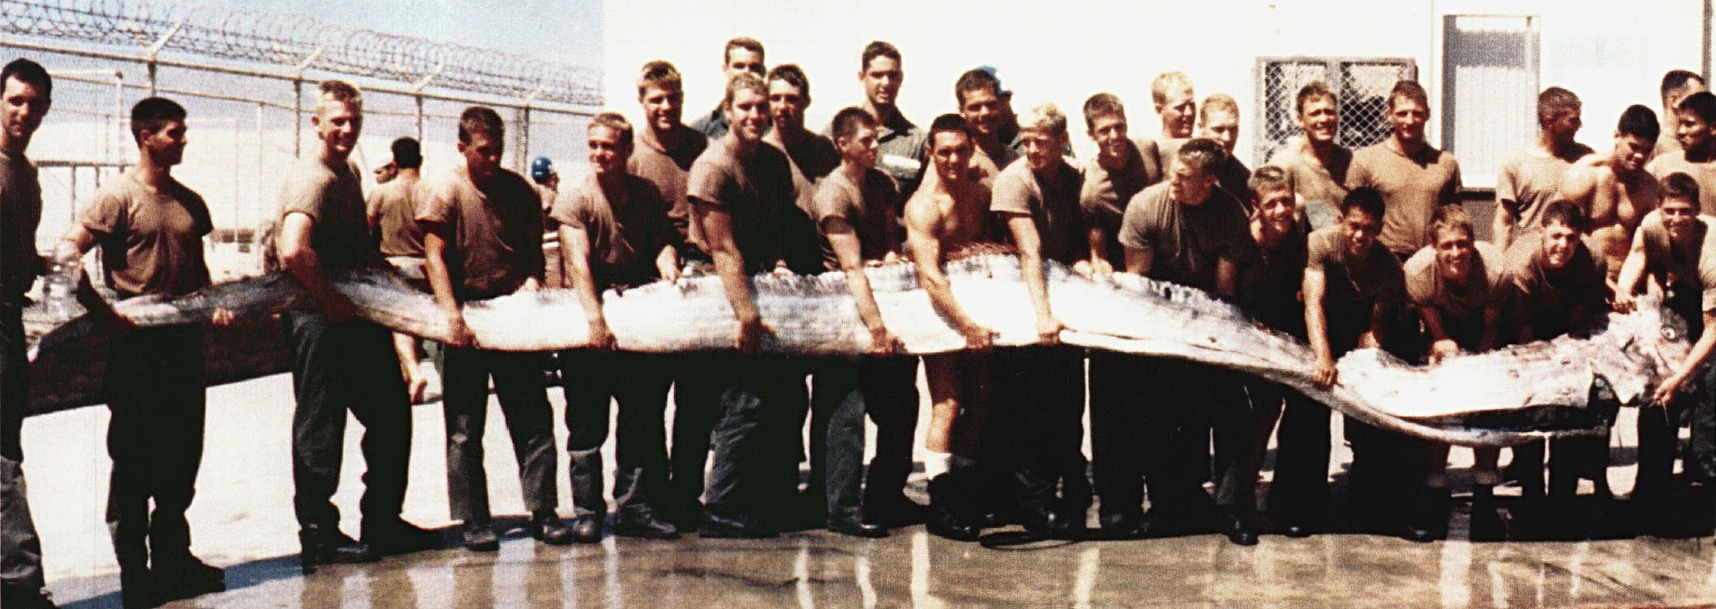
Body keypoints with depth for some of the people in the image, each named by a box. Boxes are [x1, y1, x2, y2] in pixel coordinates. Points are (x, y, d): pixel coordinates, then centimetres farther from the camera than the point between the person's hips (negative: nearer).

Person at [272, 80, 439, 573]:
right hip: (318, 316, -10)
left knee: (391, 412, 13)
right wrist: (332, 302, -22)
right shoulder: (312, 179, -16)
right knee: (320, 426, -1)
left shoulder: (349, 172, 15)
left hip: (356, 311, 10)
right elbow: (293, 251, -33)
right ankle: (318, 537, 9)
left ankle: (383, 524, 24)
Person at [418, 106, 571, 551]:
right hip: (466, 320, -3)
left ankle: (543, 513, 8)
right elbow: (435, 258, -11)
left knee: (534, 420, 2)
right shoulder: (444, 192, -4)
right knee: (464, 429, 2)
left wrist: (532, 283, -7)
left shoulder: (518, 189, 7)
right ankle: (473, 520, 9)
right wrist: (452, 316, -21)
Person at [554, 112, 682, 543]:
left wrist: (668, 266, -22)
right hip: (589, 319, -4)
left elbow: (662, 241, 3)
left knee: (645, 418, 4)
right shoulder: (574, 201, -8)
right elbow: (579, 263, -20)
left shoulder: (647, 194, 7)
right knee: (586, 424, 1)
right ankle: (586, 511, 9)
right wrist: (595, 319, -32)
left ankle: (635, 507, 12)